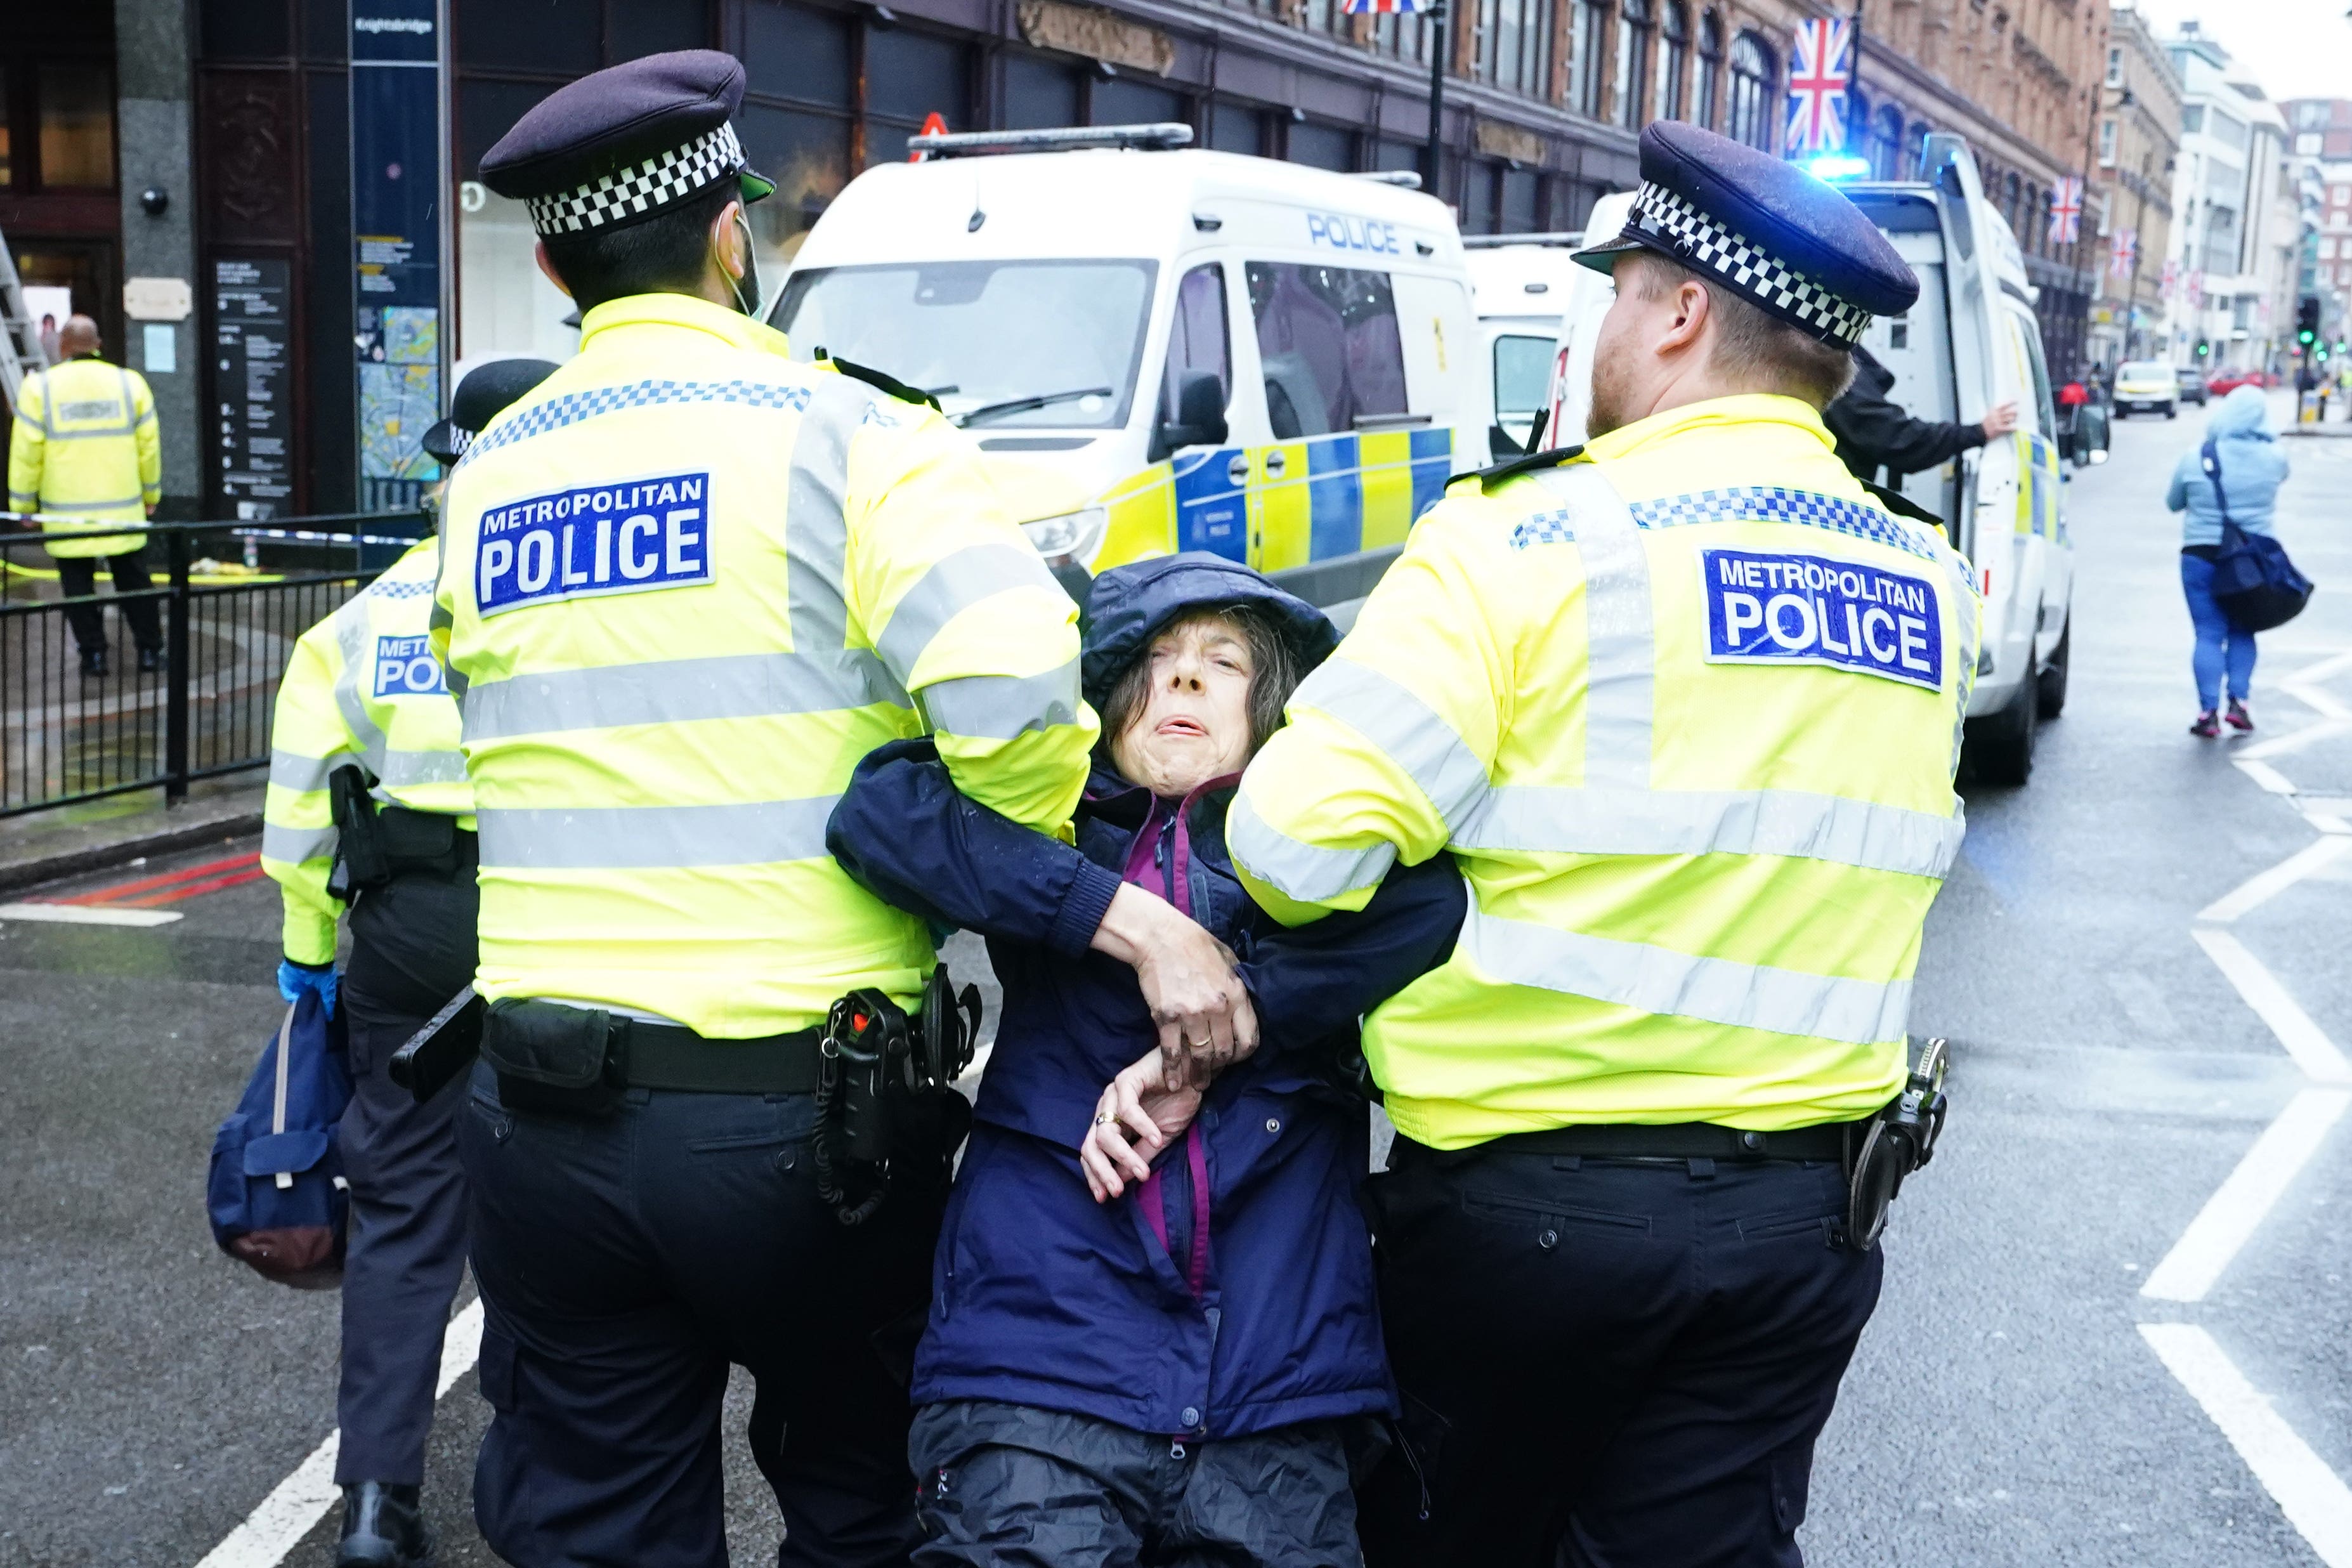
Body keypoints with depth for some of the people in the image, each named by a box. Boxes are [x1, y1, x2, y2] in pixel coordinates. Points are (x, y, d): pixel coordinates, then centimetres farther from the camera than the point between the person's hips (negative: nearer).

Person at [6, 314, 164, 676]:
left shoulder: (40, 388, -6)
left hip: (66, 514, -2)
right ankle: (150, 649, 13)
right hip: (123, 509, 2)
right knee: (134, 580, 11)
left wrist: (23, 503, 5)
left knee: (78, 585, 9)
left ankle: (93, 653, 10)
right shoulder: (130, 383, -1)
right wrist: (151, 494, 17)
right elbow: (149, 446, 4)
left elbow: (26, 454, -5)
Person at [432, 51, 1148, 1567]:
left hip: (545, 1112, 4)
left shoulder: (489, 477, 9)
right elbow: (1011, 688, -23)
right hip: (802, 1102, -3)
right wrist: (1032, 865, -6)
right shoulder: (840, 435, -9)